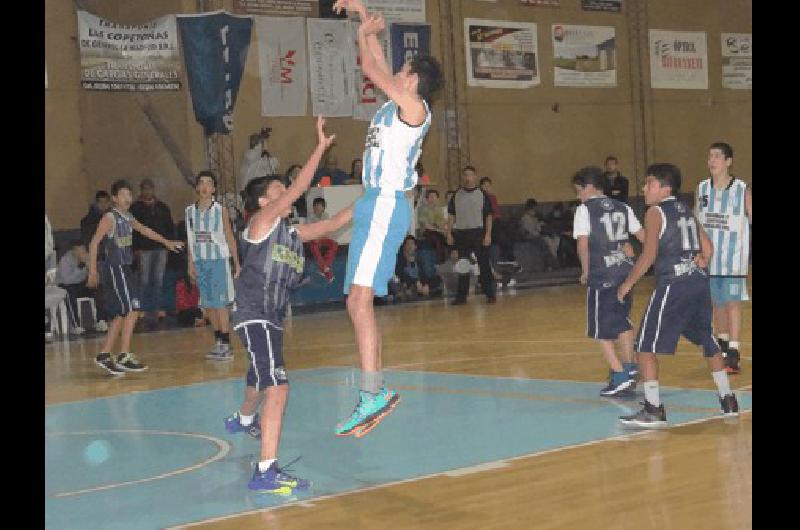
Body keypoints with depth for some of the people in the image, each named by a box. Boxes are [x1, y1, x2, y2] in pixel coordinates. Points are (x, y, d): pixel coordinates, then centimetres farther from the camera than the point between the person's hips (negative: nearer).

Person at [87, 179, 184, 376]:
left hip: (125, 269, 9)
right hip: (115, 269, -9)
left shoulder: (128, 217, 13)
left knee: (121, 315, 11)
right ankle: (124, 357, -10)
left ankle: (104, 355, 17)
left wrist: (166, 242, 37)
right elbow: (94, 243, -14)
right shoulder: (110, 218, -11)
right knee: (132, 310, -12)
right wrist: (92, 272, -18)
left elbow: (144, 230, 31)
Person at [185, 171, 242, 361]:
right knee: (208, 304, 8)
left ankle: (225, 345, -7)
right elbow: (190, 240, 13)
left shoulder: (220, 210, -2)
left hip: (218, 260, -4)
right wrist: (190, 263, 9)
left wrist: (236, 262, -1)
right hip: (200, 261, 4)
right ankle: (218, 341, 17)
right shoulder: (190, 210, 8)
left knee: (220, 303, -8)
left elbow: (229, 237, 1)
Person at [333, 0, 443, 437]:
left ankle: (372, 394, -23)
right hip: (374, 204, 10)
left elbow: (371, 70, -7)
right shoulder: (395, 105, 18)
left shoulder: (414, 106, -6)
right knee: (357, 302, 8)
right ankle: (375, 393, 10)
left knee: (360, 299, -20)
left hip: (386, 205, -10)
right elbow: (377, 67, 28)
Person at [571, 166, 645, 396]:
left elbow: (583, 244, -13)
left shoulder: (585, 210, -5)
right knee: (622, 321, 23)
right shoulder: (622, 208, 12)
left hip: (602, 275, -6)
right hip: (625, 272, 6)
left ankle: (620, 376, -4)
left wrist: (585, 272, -2)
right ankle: (629, 368, 26)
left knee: (602, 329, 3)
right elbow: (644, 236, 13)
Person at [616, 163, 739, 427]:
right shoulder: (686, 210, 17)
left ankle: (653, 410, -7)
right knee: (708, 341, 22)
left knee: (646, 346, -3)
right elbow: (707, 248, 17)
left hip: (672, 285, -8)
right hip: (699, 282, 8)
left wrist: (628, 283, -6)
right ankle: (728, 400, 29)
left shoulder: (655, 212, -4)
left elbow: (649, 255, -13)